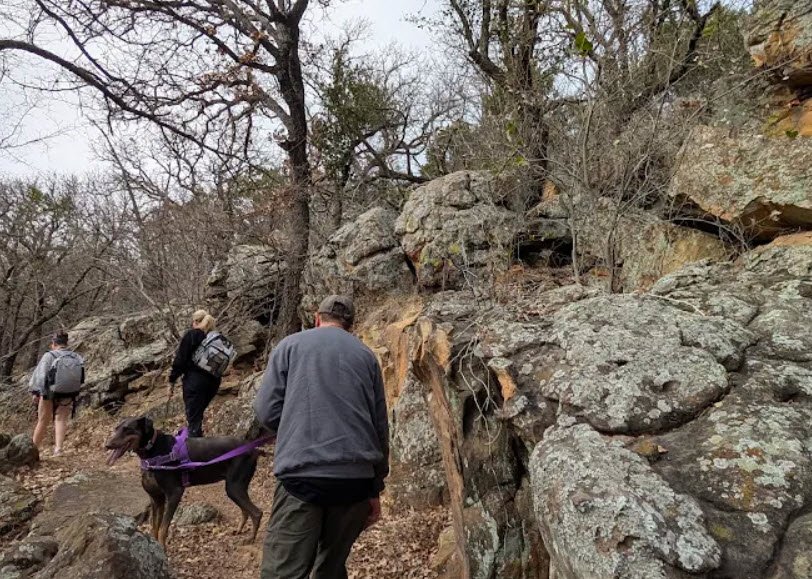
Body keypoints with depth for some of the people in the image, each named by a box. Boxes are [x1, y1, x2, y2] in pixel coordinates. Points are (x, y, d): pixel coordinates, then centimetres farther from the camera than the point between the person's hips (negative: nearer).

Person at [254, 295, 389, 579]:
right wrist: (375, 489, 21)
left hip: (302, 474, -3)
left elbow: (266, 411, 1)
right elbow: (380, 427, 15)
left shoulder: (290, 345, 8)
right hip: (357, 477, 4)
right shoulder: (366, 355, 15)